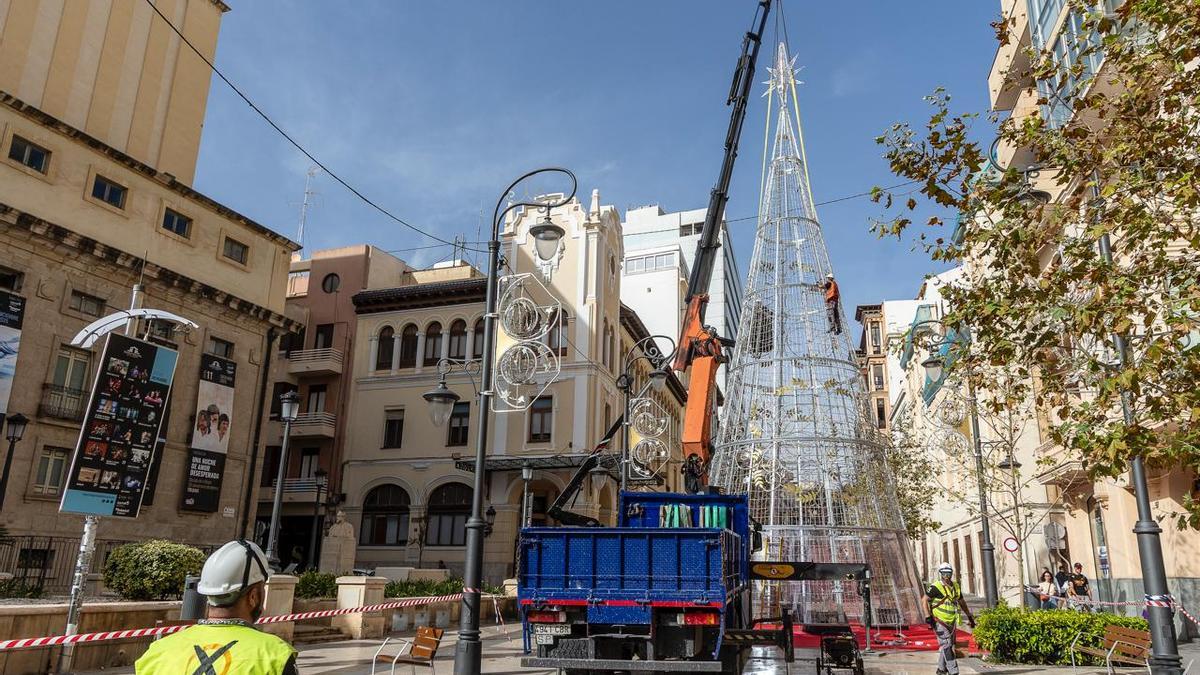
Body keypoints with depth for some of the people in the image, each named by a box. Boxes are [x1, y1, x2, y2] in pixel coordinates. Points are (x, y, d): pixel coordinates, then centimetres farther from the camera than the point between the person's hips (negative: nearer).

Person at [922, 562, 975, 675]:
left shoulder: (956, 587, 9)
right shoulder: (935, 587, -13)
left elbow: (962, 602, 22)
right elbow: (924, 600, -13)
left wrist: (969, 617, 23)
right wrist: (928, 616, -19)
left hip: (951, 622, 7)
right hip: (939, 622, -7)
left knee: (948, 646, 14)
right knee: (946, 646, -11)